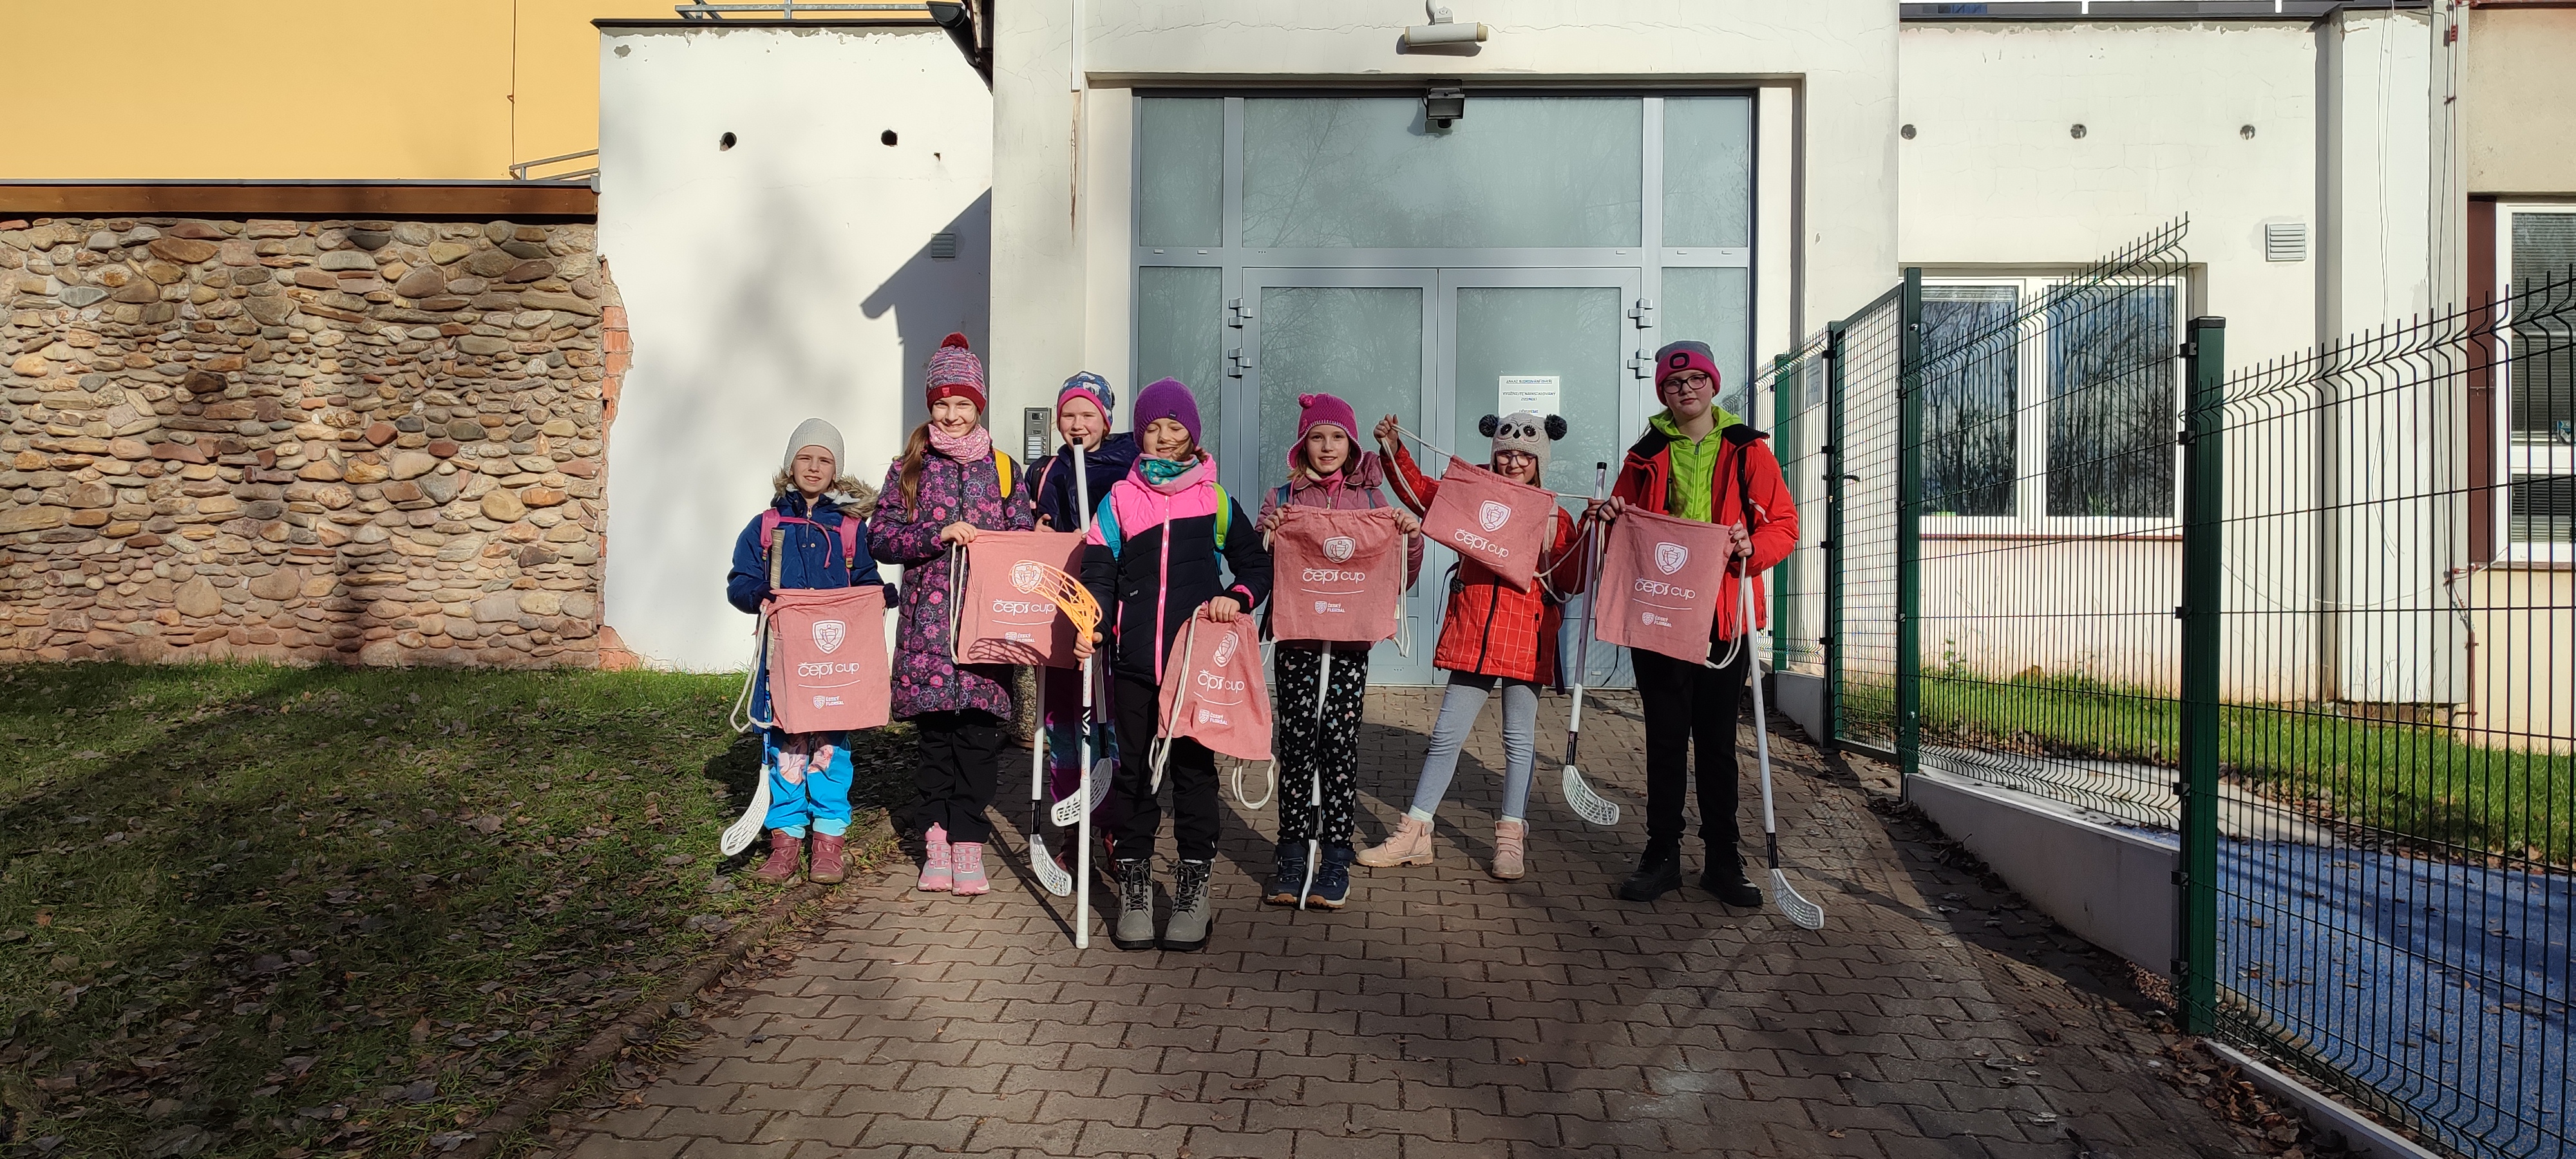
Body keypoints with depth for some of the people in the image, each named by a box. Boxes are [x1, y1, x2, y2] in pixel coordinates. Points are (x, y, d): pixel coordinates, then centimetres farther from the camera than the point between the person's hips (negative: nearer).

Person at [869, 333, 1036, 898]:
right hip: (927, 620, 0)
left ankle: (968, 842, 3)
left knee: (980, 730, -4)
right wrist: (939, 534, -11)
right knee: (934, 730, 2)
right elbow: (880, 538, 2)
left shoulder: (1003, 468, 10)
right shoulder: (910, 467, 9)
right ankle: (936, 840, 13)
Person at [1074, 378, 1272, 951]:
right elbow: (1099, 569, 2)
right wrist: (1091, 624, -14)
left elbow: (1256, 564, 12)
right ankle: (1134, 888, 18)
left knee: (1193, 768, 4)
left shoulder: (1215, 499, 8)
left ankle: (1193, 888, 16)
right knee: (1134, 769, 6)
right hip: (1134, 658, 1)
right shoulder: (1120, 499, 8)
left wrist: (1236, 597, -8)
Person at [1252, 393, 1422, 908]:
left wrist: (1412, 536, -6)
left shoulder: (1370, 498, 9)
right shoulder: (1282, 498, 7)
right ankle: (1292, 856, 11)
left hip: (1350, 639, 0)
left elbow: (1399, 578, 11)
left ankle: (1336, 860, 8)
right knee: (1296, 744, 1)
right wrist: (1265, 533, -10)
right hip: (1296, 638, 0)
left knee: (1340, 742, -1)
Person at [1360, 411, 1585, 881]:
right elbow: (1420, 490, 8)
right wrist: (1394, 452, -4)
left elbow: (1573, 582, -1)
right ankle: (1415, 834, 13)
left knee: (1519, 739, 6)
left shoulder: (1557, 518, 5)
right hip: (1472, 634, 1)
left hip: (1526, 637, -1)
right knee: (1447, 733, 5)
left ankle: (1511, 839, 18)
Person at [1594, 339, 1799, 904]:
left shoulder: (1747, 449, 5)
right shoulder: (1646, 455, 11)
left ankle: (1723, 859, 18)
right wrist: (1614, 518, -2)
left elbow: (1785, 524, 1)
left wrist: (1752, 547, -19)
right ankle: (1662, 854, 16)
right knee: (1665, 738, 7)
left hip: (1724, 618, -1)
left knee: (1718, 740, 7)